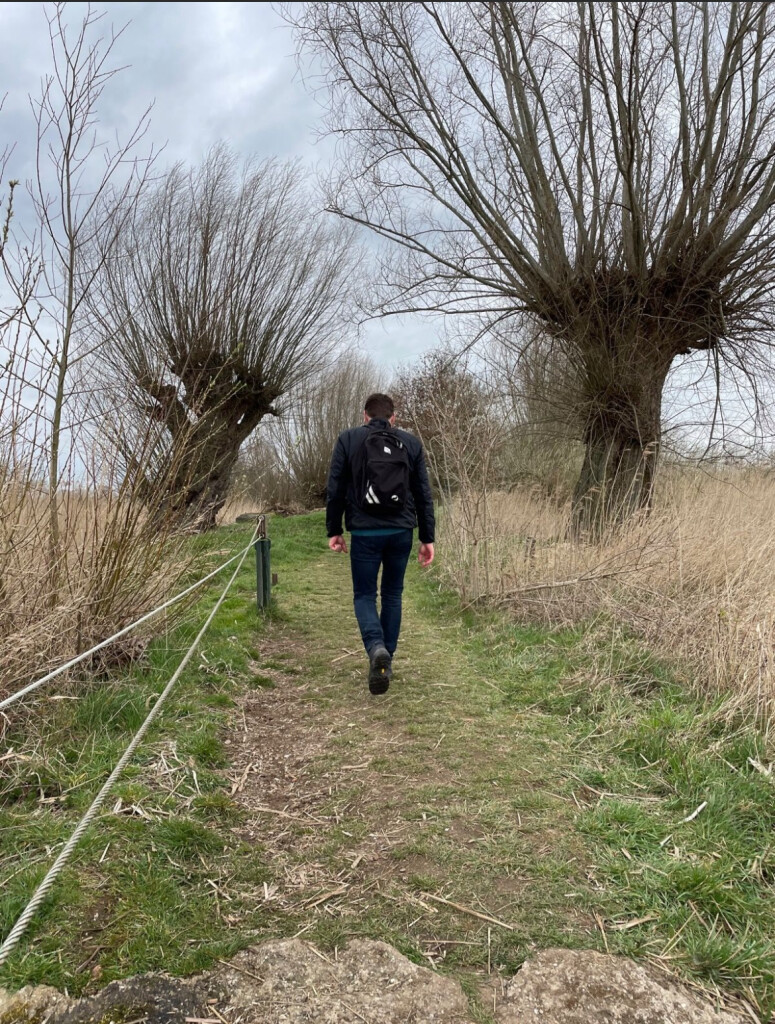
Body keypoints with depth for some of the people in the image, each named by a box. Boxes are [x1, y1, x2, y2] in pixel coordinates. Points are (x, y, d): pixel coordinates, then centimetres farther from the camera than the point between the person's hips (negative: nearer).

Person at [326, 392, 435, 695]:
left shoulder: (348, 439, 2)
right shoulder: (411, 442, 7)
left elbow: (335, 488, -1)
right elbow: (423, 494, 6)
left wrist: (333, 530, 8)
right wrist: (427, 537, 10)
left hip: (365, 532, -2)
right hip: (401, 532, 2)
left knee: (364, 595, 9)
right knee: (392, 593, 17)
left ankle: (377, 648, -18)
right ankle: (386, 660, 20)